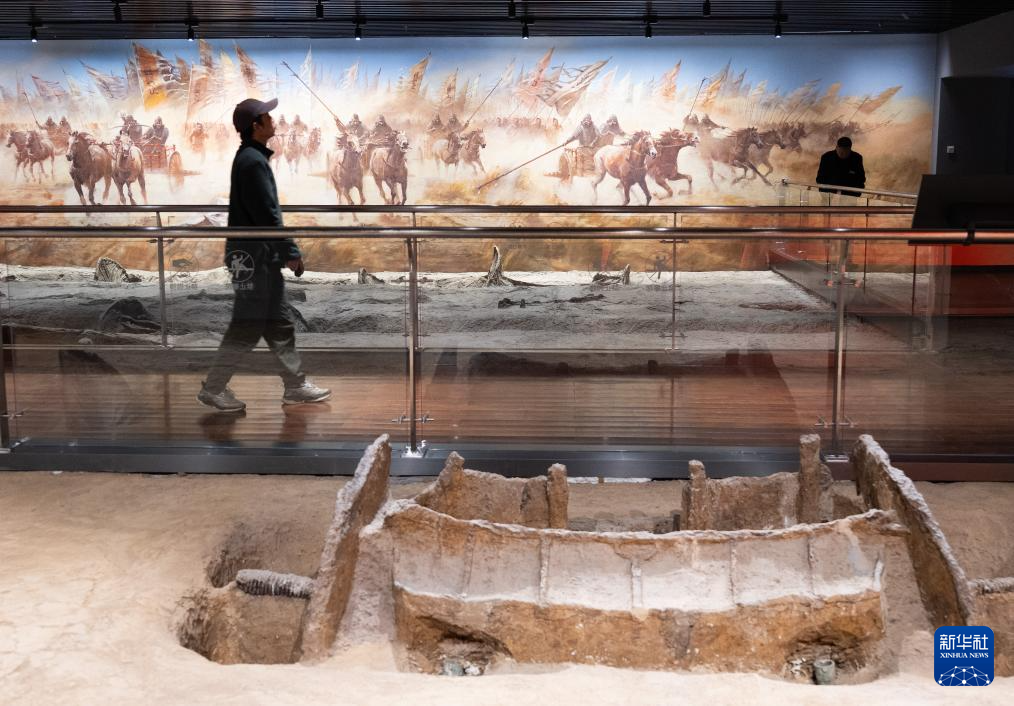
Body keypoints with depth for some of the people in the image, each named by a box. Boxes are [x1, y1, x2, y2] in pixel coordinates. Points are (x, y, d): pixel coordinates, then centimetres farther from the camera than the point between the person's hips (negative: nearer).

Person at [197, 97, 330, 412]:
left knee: (279, 324, 13)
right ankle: (213, 389, 6)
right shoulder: (253, 161, -17)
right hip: (253, 255, -10)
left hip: (260, 255, 10)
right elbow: (267, 215, -21)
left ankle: (296, 386, 21)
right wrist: (291, 252, -16)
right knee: (248, 326, -3)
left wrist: (285, 250, 20)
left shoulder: (251, 157, 15)